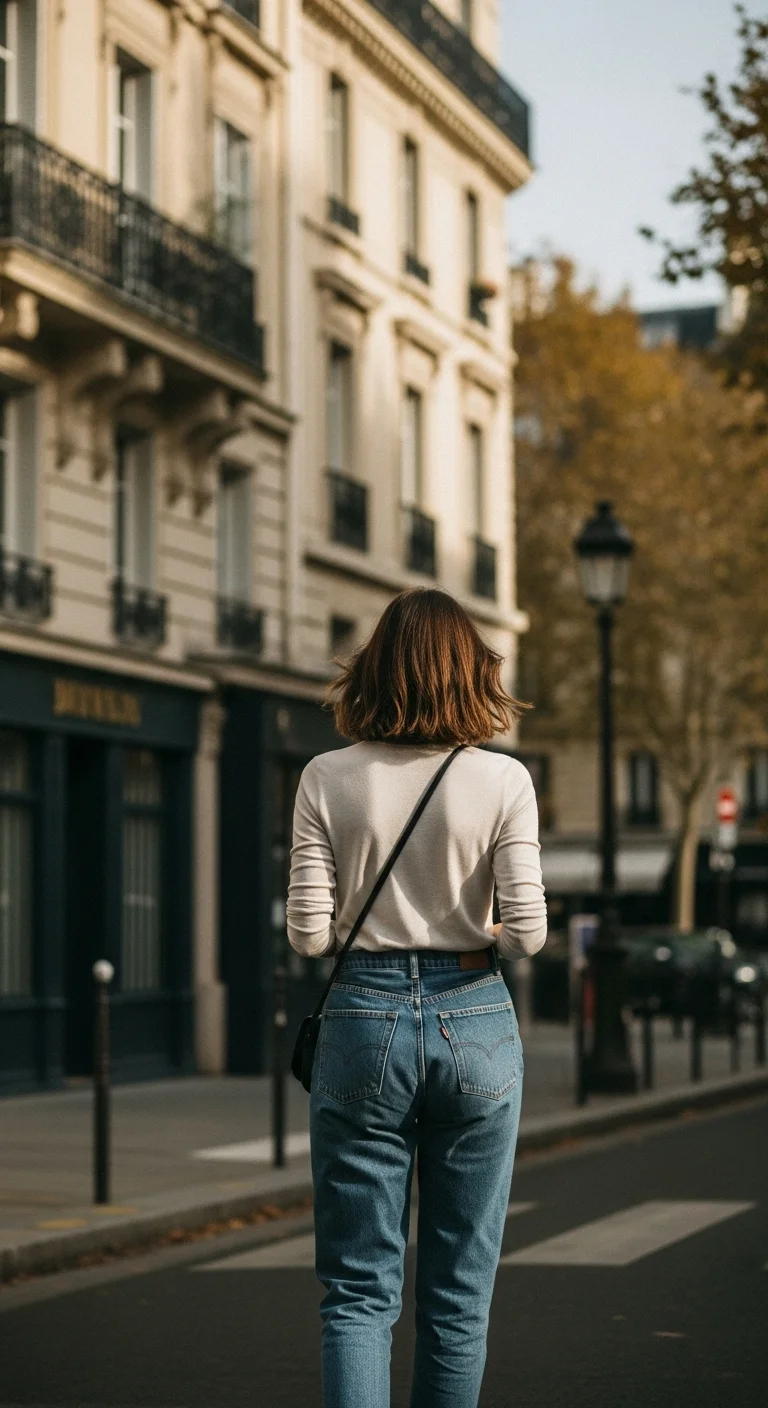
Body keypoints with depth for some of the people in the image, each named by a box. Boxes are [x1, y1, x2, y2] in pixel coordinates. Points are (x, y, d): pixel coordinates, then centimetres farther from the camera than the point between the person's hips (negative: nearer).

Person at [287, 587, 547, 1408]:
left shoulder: (328, 779, -3)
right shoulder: (503, 780, -5)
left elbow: (309, 933, -5)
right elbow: (526, 932, -9)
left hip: (364, 1017, 0)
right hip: (474, 1021, 0)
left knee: (359, 1289, 4)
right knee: (459, 1293, 12)